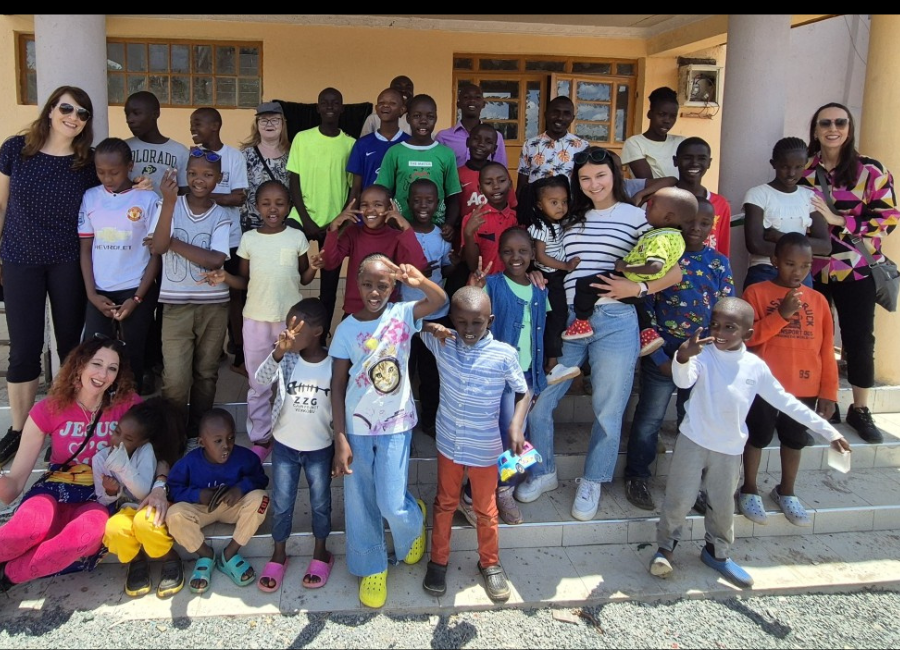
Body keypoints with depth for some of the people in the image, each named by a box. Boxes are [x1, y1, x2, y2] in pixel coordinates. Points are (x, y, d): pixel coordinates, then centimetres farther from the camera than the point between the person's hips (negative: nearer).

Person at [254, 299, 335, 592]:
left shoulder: (333, 365, -13)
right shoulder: (286, 360, -11)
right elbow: (260, 380, -30)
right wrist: (279, 351, -47)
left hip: (320, 448, -1)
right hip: (285, 446, 1)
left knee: (320, 503, 14)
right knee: (281, 504, 12)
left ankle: (321, 553, 34)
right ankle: (278, 555, 33)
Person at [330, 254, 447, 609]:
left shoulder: (402, 314, -6)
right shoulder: (348, 328, -5)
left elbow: (441, 299, -24)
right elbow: (337, 386, -3)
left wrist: (419, 281, -45)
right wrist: (340, 439, -7)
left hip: (396, 424, -1)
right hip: (356, 426, 1)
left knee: (392, 504, -3)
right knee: (360, 502, 10)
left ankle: (414, 520, 34)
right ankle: (372, 567, 33)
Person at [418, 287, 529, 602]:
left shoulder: (504, 355, -18)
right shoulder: (441, 343, -12)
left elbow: (524, 392, -6)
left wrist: (516, 424, -22)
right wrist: (432, 328, -20)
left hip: (485, 448, -2)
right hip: (448, 443, 2)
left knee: (485, 509, 16)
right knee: (444, 503, 19)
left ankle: (490, 563, 38)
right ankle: (438, 560, 39)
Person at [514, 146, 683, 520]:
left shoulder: (636, 217, 2)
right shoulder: (572, 218, 16)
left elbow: (675, 271, -2)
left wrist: (637, 288, -15)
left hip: (614, 322, -4)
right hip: (566, 320, 4)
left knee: (608, 409, 5)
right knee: (536, 400, 2)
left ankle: (591, 483, 25)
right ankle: (544, 472, 23)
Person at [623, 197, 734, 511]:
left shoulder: (719, 263, 4)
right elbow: (644, 308, -7)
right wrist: (659, 357, -10)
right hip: (663, 352, -3)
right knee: (649, 419, 6)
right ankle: (637, 478, 24)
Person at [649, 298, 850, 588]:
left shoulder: (756, 366, -3)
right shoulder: (703, 355, -13)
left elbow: (785, 401, 5)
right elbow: (683, 381, -31)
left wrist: (828, 430, 6)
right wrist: (682, 357, -55)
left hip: (730, 449, 3)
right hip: (693, 441, -3)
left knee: (723, 506, 13)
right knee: (679, 500, 0)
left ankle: (717, 552, 35)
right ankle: (665, 547, 22)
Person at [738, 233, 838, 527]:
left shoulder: (817, 300, 4)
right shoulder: (756, 292, -6)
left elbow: (826, 351, 5)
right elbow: (748, 337, -15)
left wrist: (828, 392, 2)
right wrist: (782, 314, -23)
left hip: (804, 387, 4)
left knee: (795, 439, 17)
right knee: (758, 436, 9)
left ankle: (786, 491, 36)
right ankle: (749, 489, 28)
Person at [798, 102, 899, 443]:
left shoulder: (870, 170, -4)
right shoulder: (803, 169, 3)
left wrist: (837, 220, -20)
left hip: (856, 270, -1)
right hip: (810, 269, 2)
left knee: (859, 338, 5)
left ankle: (860, 410, 20)